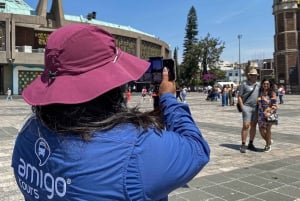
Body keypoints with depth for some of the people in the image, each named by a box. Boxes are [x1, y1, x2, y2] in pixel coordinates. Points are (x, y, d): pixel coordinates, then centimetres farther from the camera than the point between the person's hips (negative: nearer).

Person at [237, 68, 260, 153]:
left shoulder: (258, 85, 13)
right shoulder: (244, 85, -2)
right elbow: (239, 97, -3)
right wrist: (242, 107, -11)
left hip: (256, 108, 5)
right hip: (247, 107, -5)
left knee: (253, 126, 8)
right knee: (246, 126, -11)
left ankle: (250, 144, 18)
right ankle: (243, 145, -6)